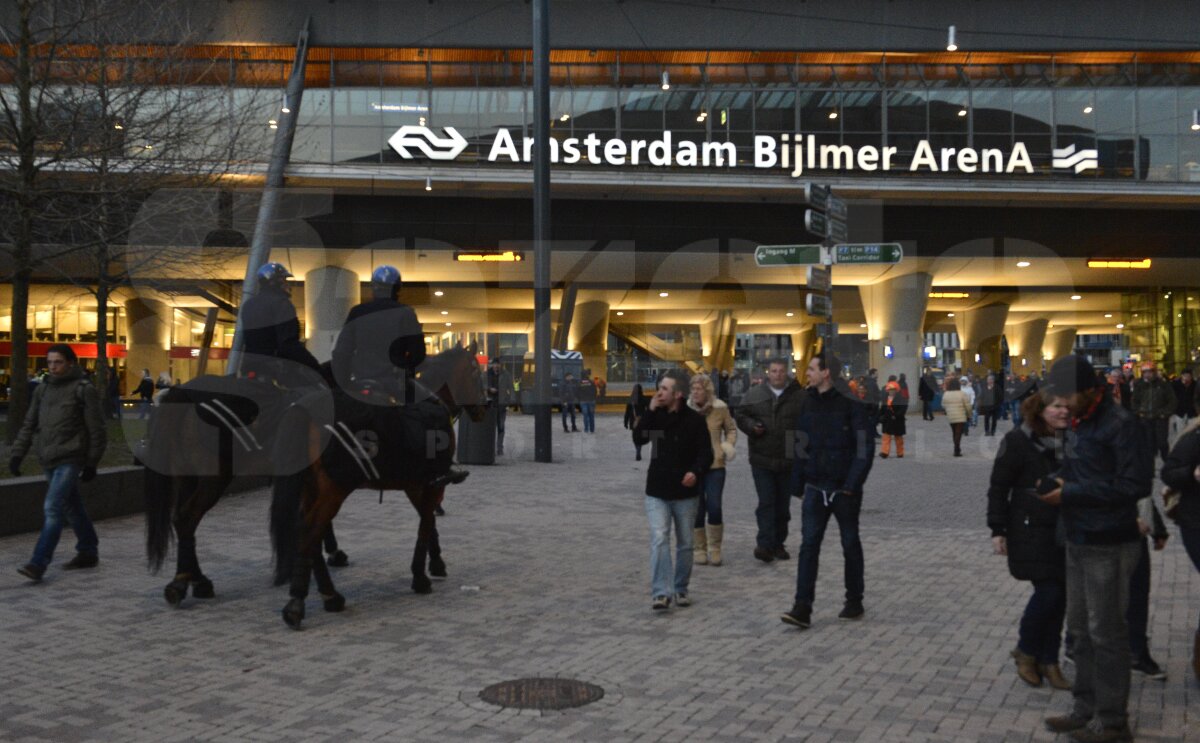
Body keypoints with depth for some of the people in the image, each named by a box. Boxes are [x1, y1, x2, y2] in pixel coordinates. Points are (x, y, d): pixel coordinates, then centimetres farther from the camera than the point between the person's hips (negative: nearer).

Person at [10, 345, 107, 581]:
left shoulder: (84, 390, -5)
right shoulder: (43, 390, 12)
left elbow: (96, 430, -5)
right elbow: (29, 425, 17)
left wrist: (92, 463, -6)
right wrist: (17, 454, 8)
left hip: (70, 460, -7)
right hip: (49, 460, 7)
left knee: (53, 509, -14)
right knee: (72, 509, 15)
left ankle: (38, 564, -18)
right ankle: (88, 552, 27)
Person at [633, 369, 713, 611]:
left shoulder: (694, 420, -8)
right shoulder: (656, 416, 2)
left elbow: (706, 453, -9)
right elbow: (638, 439, -11)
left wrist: (696, 472, -27)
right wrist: (650, 411, -15)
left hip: (686, 493, -1)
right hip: (657, 492, 1)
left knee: (685, 543, 11)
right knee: (659, 540, -12)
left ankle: (680, 588, 27)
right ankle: (661, 593, -15)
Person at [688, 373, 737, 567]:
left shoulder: (720, 408, -1)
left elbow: (731, 428, 15)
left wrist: (729, 445, -1)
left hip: (715, 465, 0)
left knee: (714, 507, -4)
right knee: (697, 510, 5)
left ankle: (715, 549, 12)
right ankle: (699, 549, 19)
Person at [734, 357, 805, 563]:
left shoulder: (799, 396, -1)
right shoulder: (754, 394, 3)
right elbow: (741, 416, 9)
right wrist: (752, 426, -10)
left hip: (788, 461, 1)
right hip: (762, 459, -1)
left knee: (783, 505, 10)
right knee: (766, 503, -7)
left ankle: (778, 544, 22)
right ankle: (765, 544, -8)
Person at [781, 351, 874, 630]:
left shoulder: (851, 405, -10)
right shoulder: (807, 403, 6)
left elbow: (865, 447, -12)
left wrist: (852, 485, -17)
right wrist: (798, 484, 8)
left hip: (844, 489, -4)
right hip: (815, 488, 4)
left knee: (850, 545, 11)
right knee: (809, 545, -5)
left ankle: (854, 602, 25)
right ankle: (802, 608, -8)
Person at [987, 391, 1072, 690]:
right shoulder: (1019, 440, -10)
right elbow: (998, 487, -7)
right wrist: (997, 530, -10)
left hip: (1063, 531, 5)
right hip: (1031, 531, -5)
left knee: (1059, 597, 7)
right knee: (1048, 592, -10)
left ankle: (1049, 661, 20)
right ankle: (1025, 651, 14)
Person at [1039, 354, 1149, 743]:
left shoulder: (1118, 424, -17)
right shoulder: (1081, 422, 10)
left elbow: (1136, 484, -22)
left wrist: (1071, 493, -19)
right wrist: (1056, 481, -1)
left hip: (1109, 546, -9)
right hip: (1079, 541, 9)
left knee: (1107, 634, 1)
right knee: (1081, 628, 17)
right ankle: (1086, 708, 30)